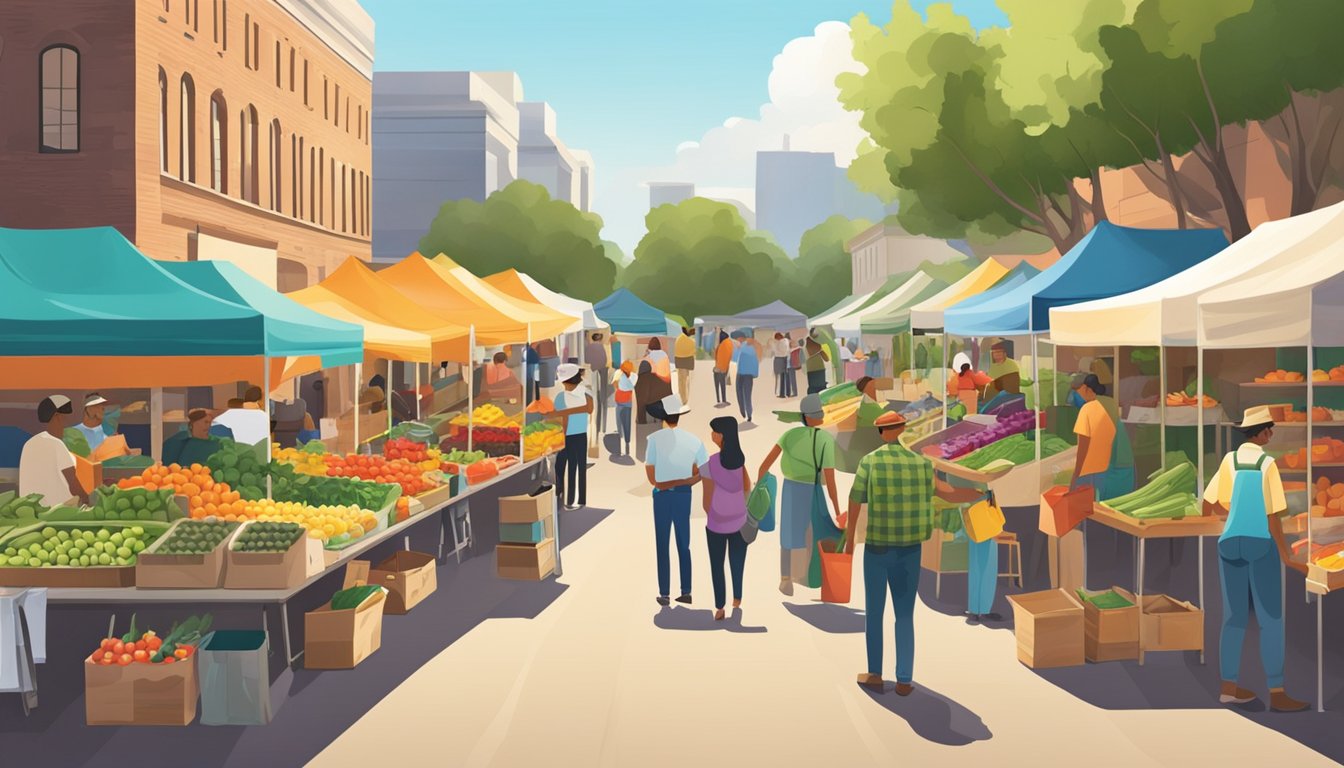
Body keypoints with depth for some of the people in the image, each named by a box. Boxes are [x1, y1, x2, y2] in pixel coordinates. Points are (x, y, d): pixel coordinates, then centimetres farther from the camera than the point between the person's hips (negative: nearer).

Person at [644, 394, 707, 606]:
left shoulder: (655, 439, -12)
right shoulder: (692, 440, -3)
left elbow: (650, 473, -11)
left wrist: (660, 485, 4)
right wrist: (686, 481, 0)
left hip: (662, 495, -2)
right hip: (684, 494, 3)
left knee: (662, 546, 7)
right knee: (684, 545, 13)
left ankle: (665, 594, 8)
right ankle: (686, 592, 14)